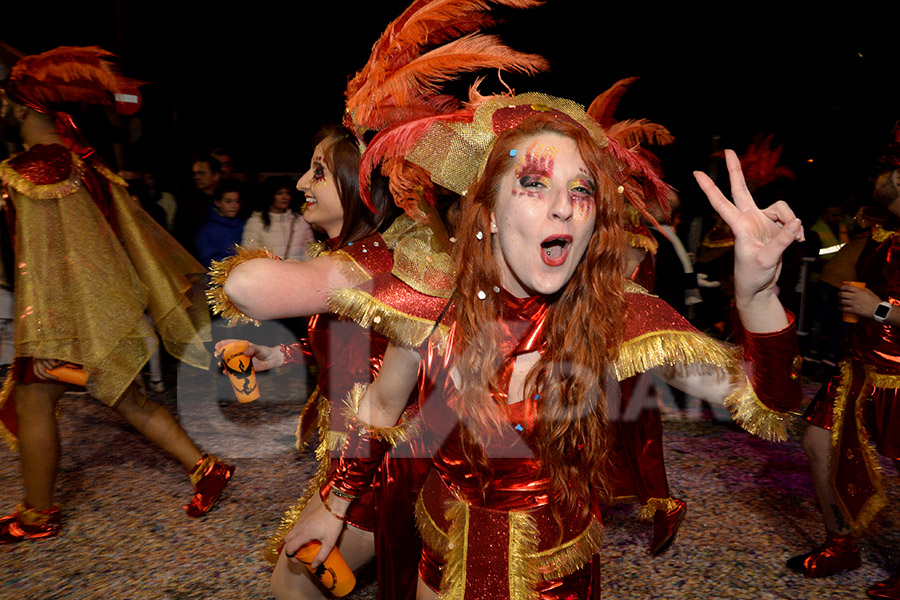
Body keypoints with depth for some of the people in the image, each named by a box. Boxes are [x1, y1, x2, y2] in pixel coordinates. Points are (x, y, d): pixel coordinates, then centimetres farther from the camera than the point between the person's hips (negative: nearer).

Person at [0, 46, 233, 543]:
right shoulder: (81, 161, 8)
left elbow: (48, 259, -21)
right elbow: (135, 228, 11)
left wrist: (44, 344, -18)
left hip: (69, 310, -8)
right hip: (103, 303, 8)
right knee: (124, 398, 15)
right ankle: (203, 467, 17)